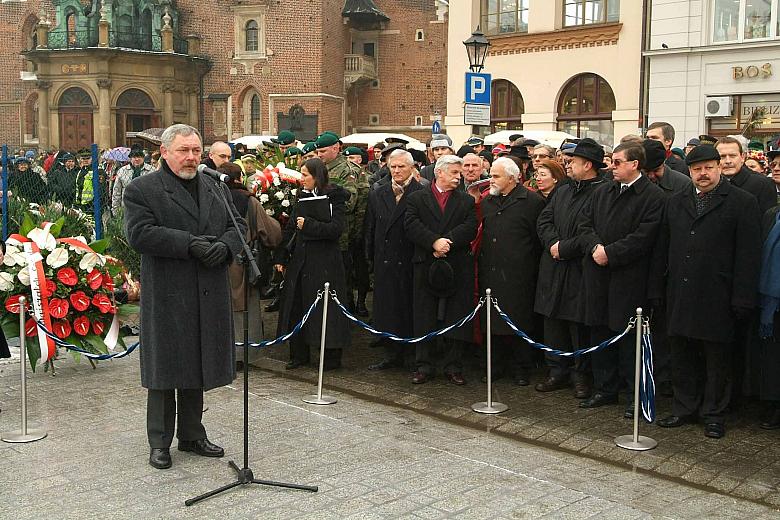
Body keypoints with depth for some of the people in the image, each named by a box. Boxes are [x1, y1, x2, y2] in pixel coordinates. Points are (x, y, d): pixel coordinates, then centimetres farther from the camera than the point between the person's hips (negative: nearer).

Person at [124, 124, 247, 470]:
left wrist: (225, 246, -11)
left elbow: (239, 225, 11)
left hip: (208, 297, 5)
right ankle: (160, 442, 16)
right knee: (165, 368, 3)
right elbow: (139, 233, -16)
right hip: (166, 296, -5)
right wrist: (189, 244, -21)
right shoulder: (141, 190, -4)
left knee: (197, 364, 14)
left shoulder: (217, 188, 14)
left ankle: (192, 435, 28)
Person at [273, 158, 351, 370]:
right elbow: (290, 228, 13)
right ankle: (299, 354, 23)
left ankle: (332, 357, 12)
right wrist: (280, 257, 9)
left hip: (325, 261, -7)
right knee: (296, 307, 11)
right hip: (299, 260, 7)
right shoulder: (303, 197, 11)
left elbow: (336, 229, -19)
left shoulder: (335, 198, -8)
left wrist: (307, 224, -16)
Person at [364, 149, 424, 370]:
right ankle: (392, 354, 19)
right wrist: (371, 257, 12)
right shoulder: (377, 195, 11)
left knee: (411, 309, 2)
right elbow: (370, 228, 15)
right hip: (385, 263, 5)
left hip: (411, 261, -4)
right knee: (386, 309, 7)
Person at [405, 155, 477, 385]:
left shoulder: (466, 201, 11)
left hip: (458, 268, 1)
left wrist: (447, 242, -15)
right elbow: (412, 225, -7)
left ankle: (454, 367, 13)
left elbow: (470, 228, -3)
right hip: (426, 265, -1)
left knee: (455, 319, 3)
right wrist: (434, 242, -18)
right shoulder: (416, 198, 7)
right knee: (425, 318, 4)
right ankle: (424, 366, 13)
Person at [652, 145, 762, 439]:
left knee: (717, 360, 7)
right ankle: (685, 409, 25)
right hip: (679, 297, 5)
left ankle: (714, 415, 19)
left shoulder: (742, 203, -3)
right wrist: (658, 290, 7)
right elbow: (663, 249, 14)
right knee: (682, 358, 12)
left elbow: (748, 256, -7)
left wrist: (742, 300, -13)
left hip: (717, 301, -4)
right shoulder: (676, 203, 13)